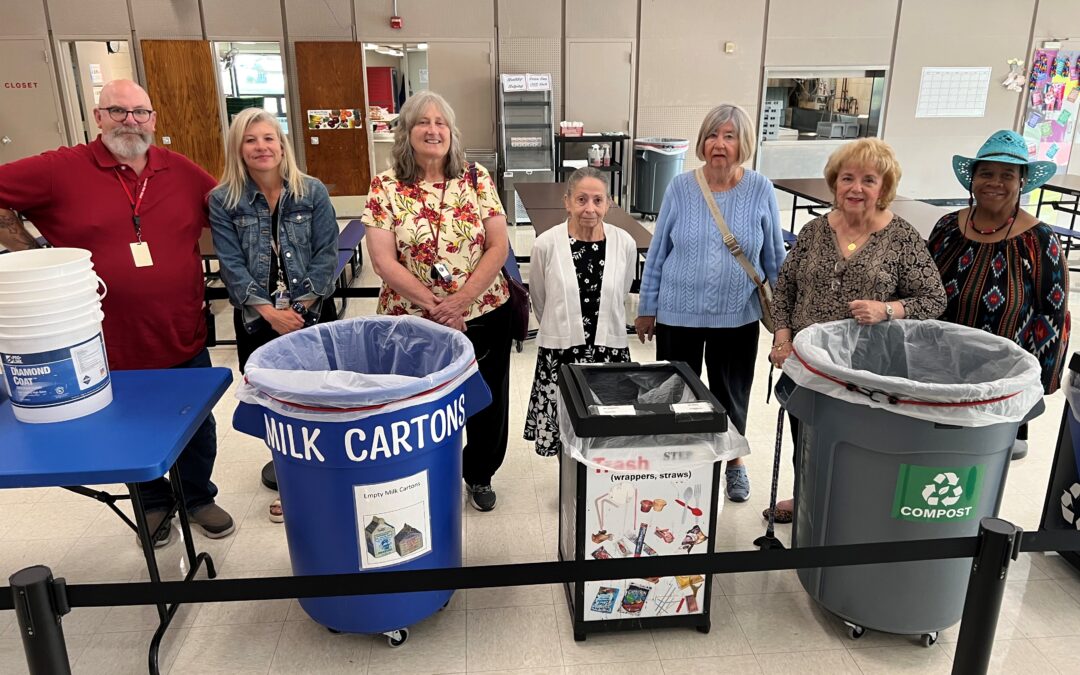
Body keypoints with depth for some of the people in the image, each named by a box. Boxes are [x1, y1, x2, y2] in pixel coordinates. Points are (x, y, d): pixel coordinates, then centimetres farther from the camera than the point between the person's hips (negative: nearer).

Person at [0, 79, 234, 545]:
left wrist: (194, 257, 3)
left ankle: (198, 497, 41)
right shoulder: (60, 169, -9)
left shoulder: (182, 171, 0)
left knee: (198, 426, 18)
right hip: (113, 345, -2)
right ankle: (154, 503, 41)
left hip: (184, 340, 3)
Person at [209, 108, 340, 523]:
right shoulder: (223, 201, -3)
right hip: (257, 319, 0)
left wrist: (300, 308, -13)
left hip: (313, 313, 0)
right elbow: (232, 266, -6)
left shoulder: (312, 192, -3)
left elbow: (326, 255, -5)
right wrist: (270, 312, -15)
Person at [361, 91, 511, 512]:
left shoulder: (477, 179, -1)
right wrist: (434, 306, -18)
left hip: (483, 315, 2)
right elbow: (383, 261, -10)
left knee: (487, 401, 15)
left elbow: (498, 247, -5)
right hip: (411, 320, -1)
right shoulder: (385, 188, -4)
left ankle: (480, 475, 40)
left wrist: (460, 300, -17)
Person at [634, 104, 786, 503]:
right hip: (678, 313, 0)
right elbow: (657, 252, 1)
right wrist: (647, 308, 3)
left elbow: (774, 257, 3)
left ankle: (735, 462, 41)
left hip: (737, 316, 0)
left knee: (731, 392, 16)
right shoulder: (680, 188, -5)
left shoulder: (760, 190, -6)